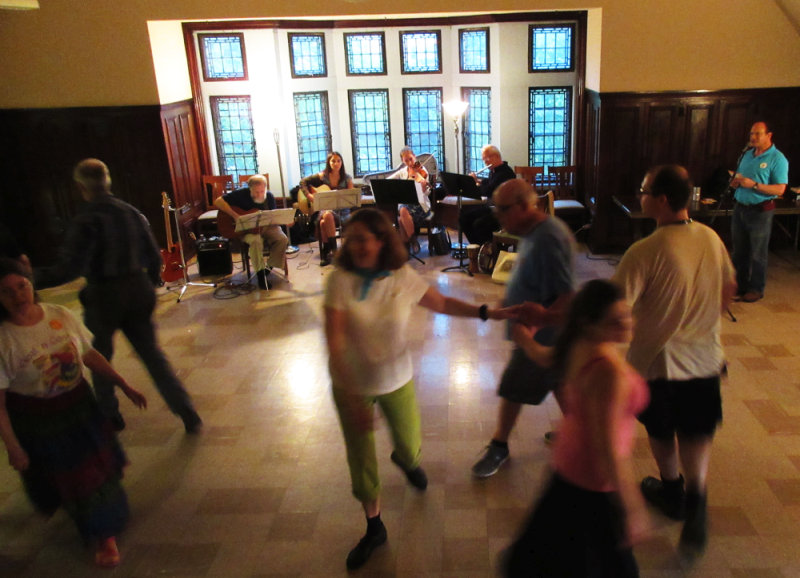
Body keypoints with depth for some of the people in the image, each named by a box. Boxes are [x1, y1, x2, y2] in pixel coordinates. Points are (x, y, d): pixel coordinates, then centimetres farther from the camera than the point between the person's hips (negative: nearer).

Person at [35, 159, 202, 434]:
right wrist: (149, 288, 22)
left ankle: (110, 417, 31)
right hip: (138, 292, 5)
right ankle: (189, 416, 8)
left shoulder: (86, 221, -16)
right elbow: (154, 258, 8)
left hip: (104, 297, -5)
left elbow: (70, 268, -24)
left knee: (99, 359, 18)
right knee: (152, 354, 11)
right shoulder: (132, 213, 3)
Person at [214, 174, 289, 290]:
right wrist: (235, 216, -26)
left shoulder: (269, 197, -3)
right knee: (256, 241, -36)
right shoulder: (242, 194, -14)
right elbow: (218, 202, -17)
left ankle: (269, 266, -5)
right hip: (246, 229, -3)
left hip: (265, 226, 4)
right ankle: (260, 273, -22)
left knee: (283, 239, -22)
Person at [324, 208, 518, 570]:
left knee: (410, 446, 18)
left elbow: (442, 303, 2)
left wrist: (487, 313, -6)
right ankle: (374, 529, 35)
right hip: (352, 386, -1)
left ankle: (405, 460, 59)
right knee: (361, 459, 10)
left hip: (397, 380, 2)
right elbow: (334, 343, -24)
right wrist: (353, 399, -29)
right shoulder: (341, 280, -21)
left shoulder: (402, 278, -14)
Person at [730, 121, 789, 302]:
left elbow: (780, 189, -16)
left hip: (760, 211, -6)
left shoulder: (777, 159, -8)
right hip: (740, 207, 6)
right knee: (739, 251, 12)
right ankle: (740, 286, 23)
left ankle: (756, 289, 13)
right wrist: (735, 181, -4)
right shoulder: (747, 154, 12)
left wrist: (754, 185, -24)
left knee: (757, 253, 2)